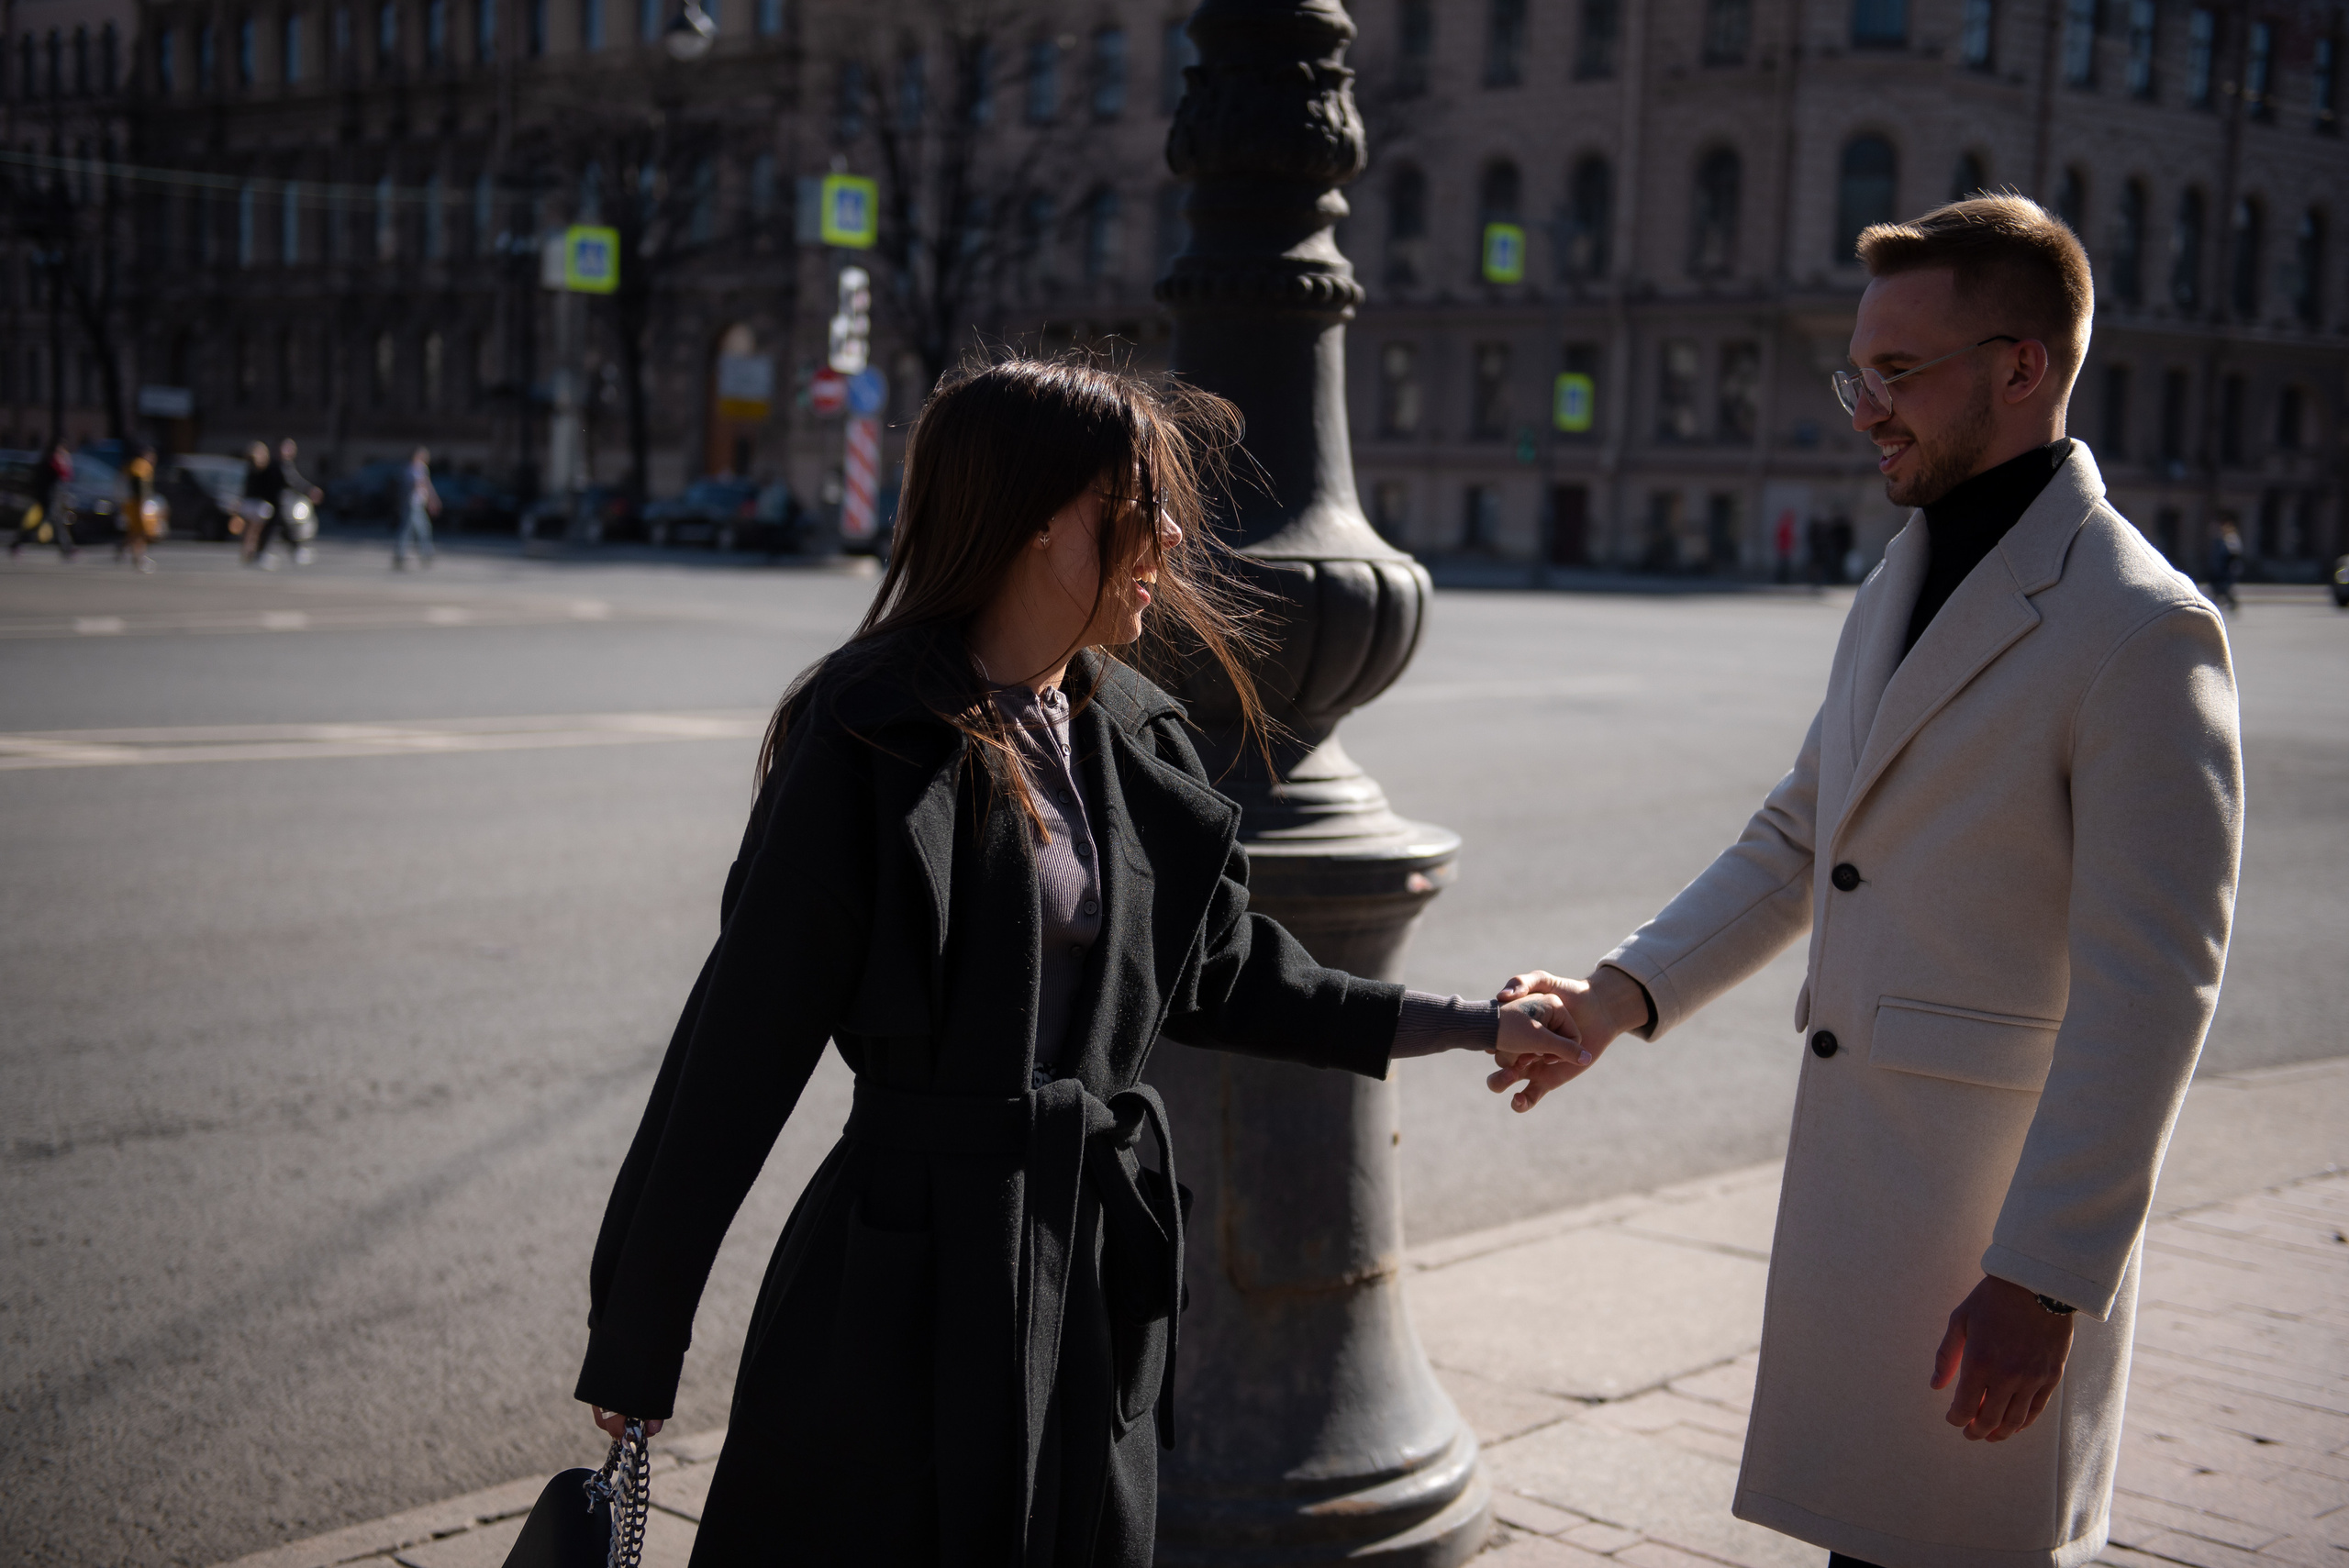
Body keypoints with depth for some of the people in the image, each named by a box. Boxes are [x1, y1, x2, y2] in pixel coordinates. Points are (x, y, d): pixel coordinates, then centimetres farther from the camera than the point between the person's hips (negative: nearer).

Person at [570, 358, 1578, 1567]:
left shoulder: (1127, 732, 7)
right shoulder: (870, 736, -14)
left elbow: (1218, 976, 19)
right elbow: (745, 1038, -13)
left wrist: (1473, 1026, 20)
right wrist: (635, 1343, -10)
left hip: (1102, 1270, 7)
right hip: (919, 1277, -7)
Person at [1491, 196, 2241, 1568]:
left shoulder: (2140, 629, -15)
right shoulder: (1899, 584, 12)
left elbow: (2152, 993, -18)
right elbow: (1798, 841, 18)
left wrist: (2043, 1281, -19)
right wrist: (1621, 995, 3)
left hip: (2010, 1199, -8)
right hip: (1859, 1176, 8)